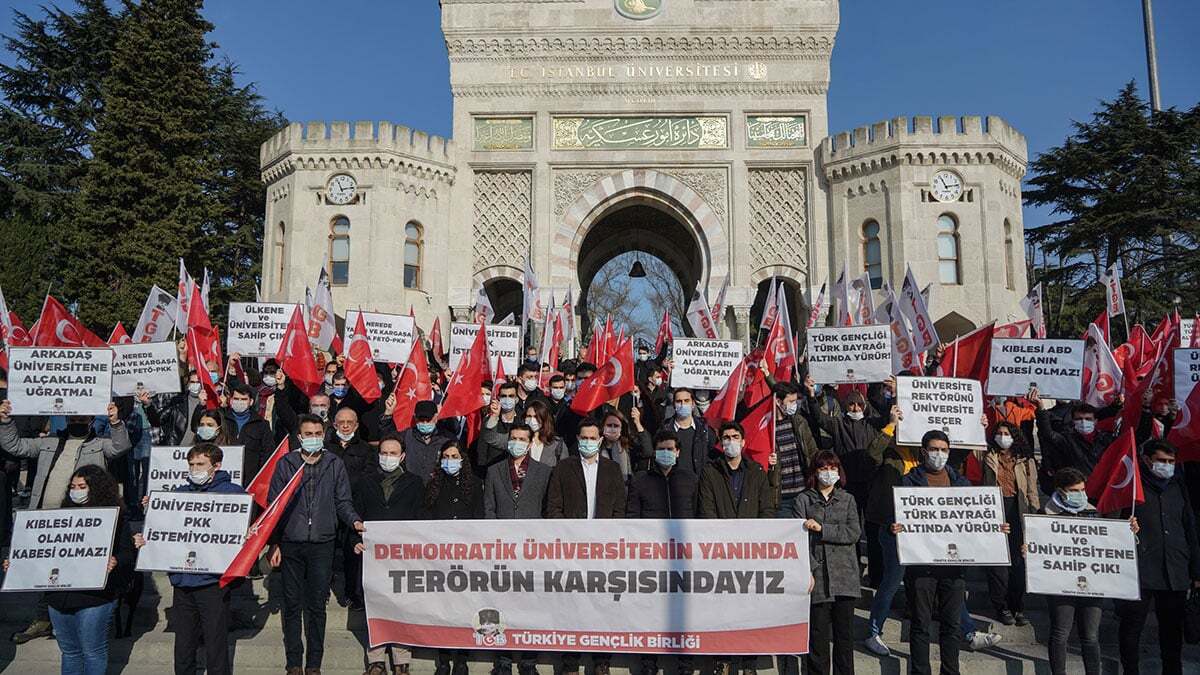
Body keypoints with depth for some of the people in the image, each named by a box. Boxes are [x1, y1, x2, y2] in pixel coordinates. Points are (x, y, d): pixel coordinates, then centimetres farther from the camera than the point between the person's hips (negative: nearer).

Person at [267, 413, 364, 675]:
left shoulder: (335, 464, 6)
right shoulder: (286, 464, 4)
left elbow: (342, 501, 8)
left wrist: (354, 521, -12)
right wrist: (274, 543, 0)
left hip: (322, 545, 0)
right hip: (291, 545, 0)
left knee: (317, 606, 5)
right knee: (292, 605, 6)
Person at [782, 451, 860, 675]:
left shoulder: (847, 499, 12)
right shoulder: (803, 500, 4)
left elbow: (854, 533, -2)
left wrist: (821, 528, -11)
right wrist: (809, 570, -13)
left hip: (845, 576, 2)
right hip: (817, 575, -2)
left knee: (845, 635, 7)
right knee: (818, 636, 0)